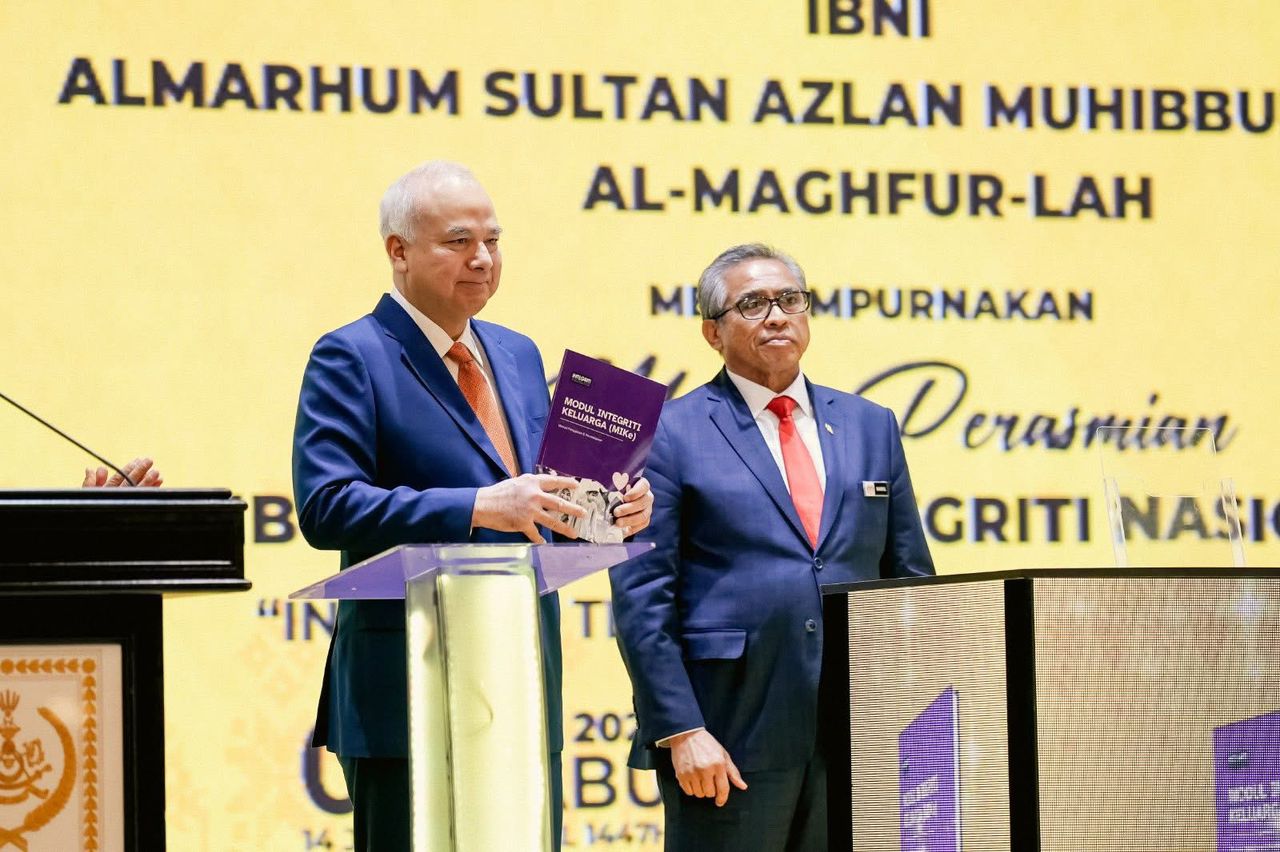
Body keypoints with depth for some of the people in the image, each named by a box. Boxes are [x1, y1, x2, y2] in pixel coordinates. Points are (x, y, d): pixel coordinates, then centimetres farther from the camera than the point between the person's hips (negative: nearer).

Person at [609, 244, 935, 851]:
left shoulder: (871, 428, 14)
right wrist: (681, 732, -13)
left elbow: (912, 581, 16)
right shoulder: (669, 436, 0)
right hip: (729, 739, -4)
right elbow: (640, 599, -5)